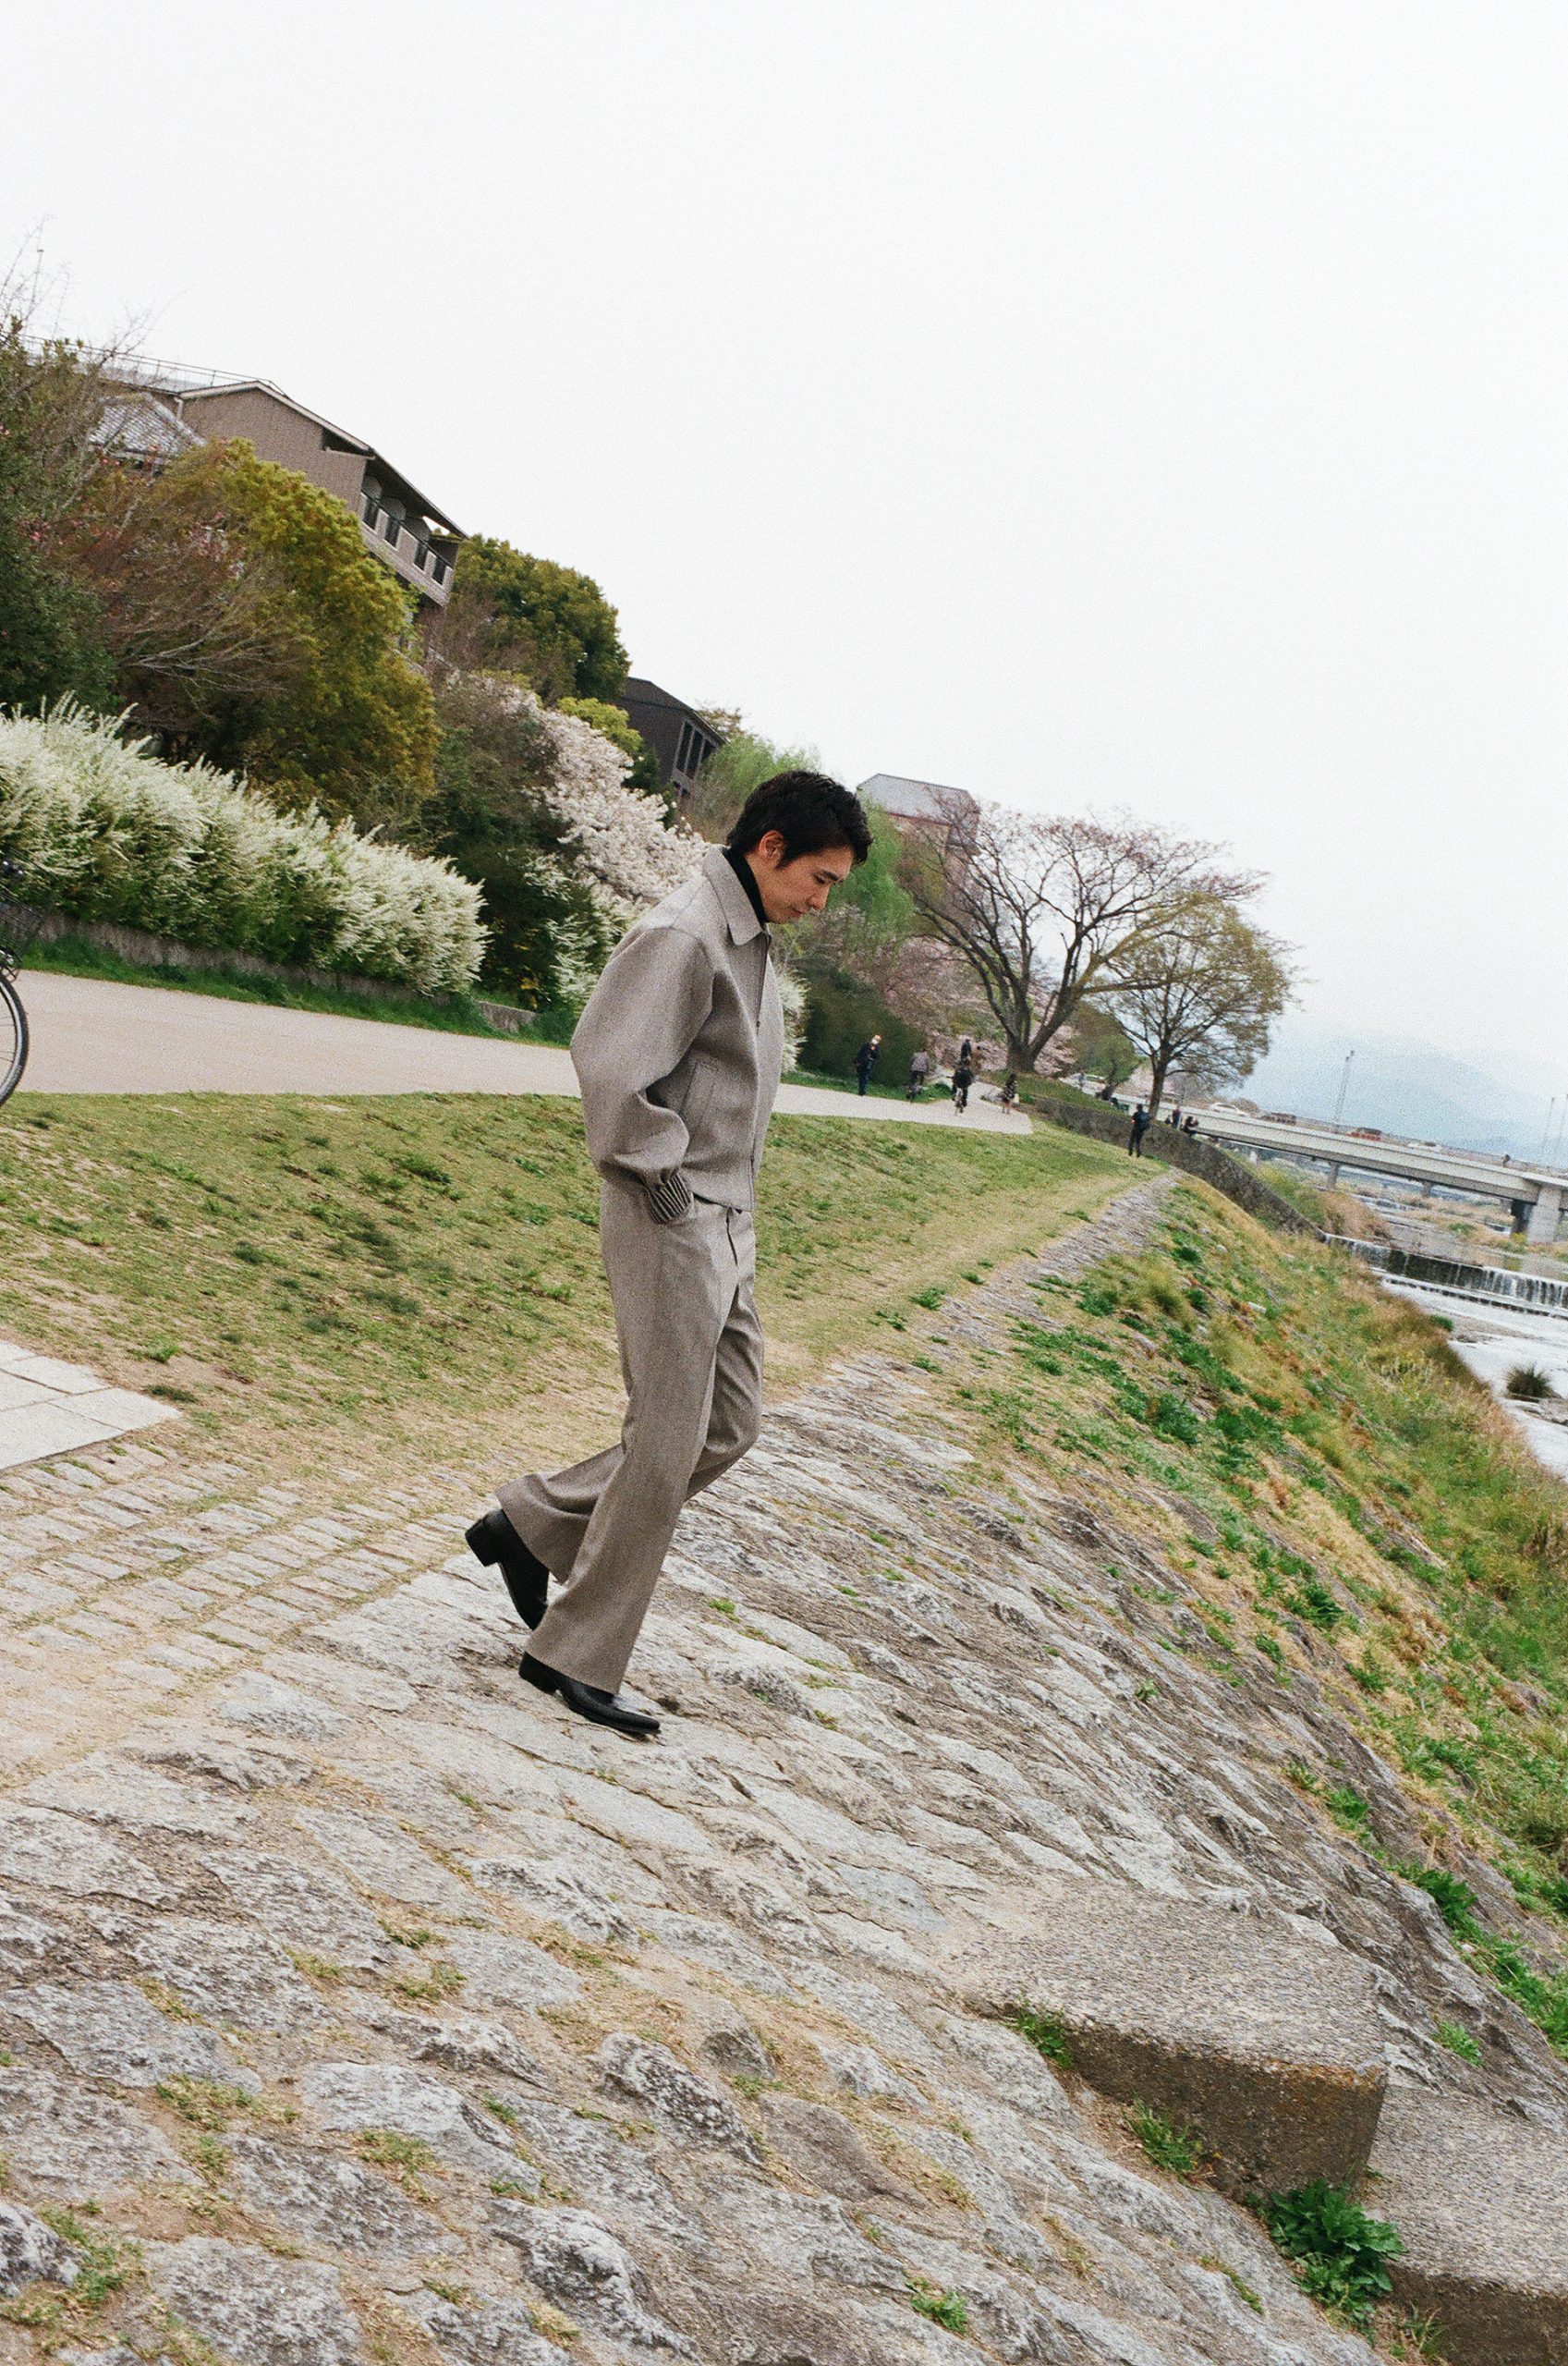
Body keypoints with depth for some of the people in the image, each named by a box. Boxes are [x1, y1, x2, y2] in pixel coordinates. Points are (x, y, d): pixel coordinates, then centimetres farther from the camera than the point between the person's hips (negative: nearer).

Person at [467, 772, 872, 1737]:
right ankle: (576, 1655, 8)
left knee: (729, 1425, 14)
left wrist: (732, 1196, 14)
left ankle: (532, 1524, 24)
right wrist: (659, 1173, -17)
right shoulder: (682, 936, -17)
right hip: (671, 1220, -10)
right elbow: (610, 1066, -26)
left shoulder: (753, 941, 15)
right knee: (668, 1443, -4)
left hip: (727, 1222, 10)